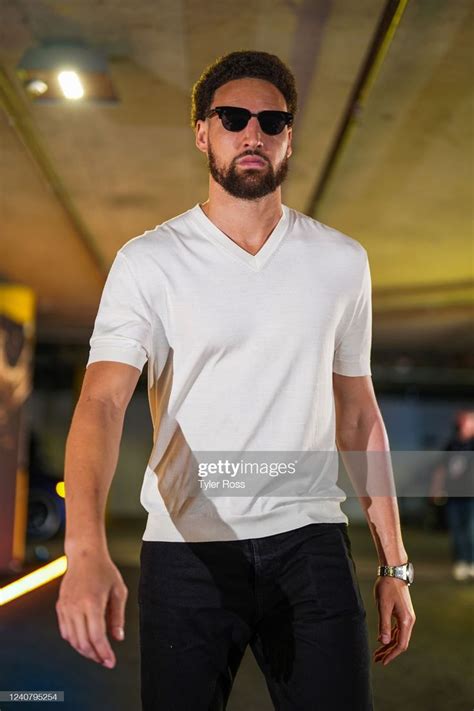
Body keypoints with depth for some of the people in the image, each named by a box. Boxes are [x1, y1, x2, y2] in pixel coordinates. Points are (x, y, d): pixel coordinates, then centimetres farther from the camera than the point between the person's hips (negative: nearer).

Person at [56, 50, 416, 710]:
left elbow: (359, 415, 13)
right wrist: (86, 547, -31)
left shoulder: (342, 261, 7)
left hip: (308, 540, 2)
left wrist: (394, 565, 11)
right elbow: (102, 403, -14)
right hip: (184, 547, -1)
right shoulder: (148, 260, -2)